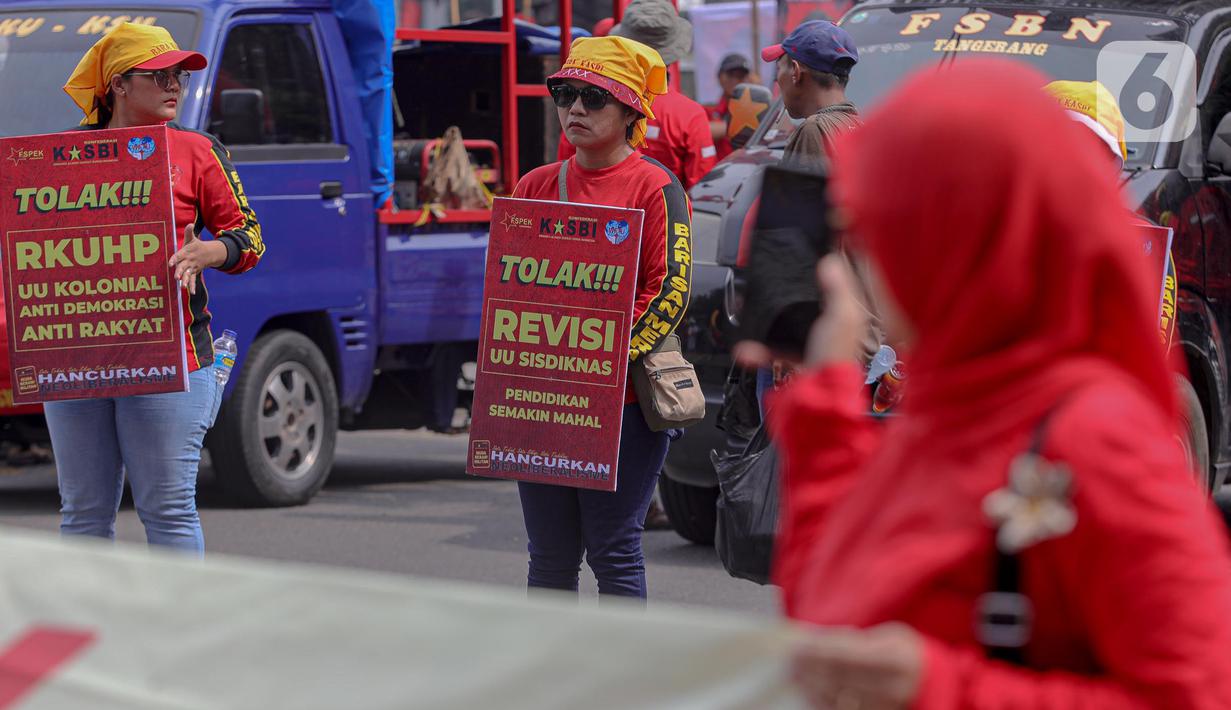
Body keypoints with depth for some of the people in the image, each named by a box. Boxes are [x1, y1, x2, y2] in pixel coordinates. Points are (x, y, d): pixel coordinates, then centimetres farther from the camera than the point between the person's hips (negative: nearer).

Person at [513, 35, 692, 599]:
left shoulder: (656, 187, -2)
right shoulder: (537, 186, 14)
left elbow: (669, 292, -8)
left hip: (622, 399, -5)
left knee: (613, 552, -4)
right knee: (550, 557, 7)